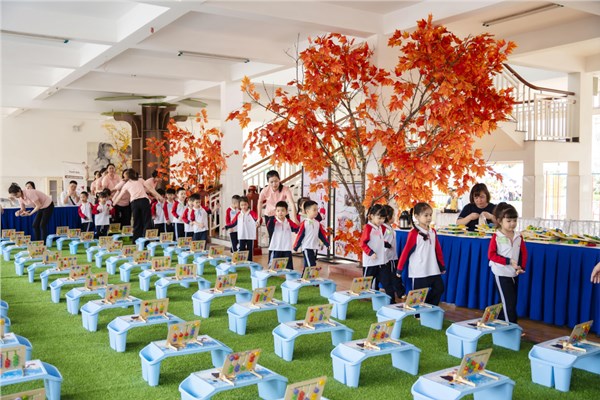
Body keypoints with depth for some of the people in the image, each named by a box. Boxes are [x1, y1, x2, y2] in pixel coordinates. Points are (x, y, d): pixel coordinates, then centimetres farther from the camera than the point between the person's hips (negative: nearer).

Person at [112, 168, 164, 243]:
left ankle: (136, 240, 6)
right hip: (144, 200, -1)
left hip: (134, 202, 1)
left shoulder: (126, 184, 21)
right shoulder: (140, 180, 21)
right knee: (147, 221, -3)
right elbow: (149, 188, 11)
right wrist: (158, 196, 12)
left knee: (137, 223, 8)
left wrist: (113, 203, 44)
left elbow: (119, 196, 29)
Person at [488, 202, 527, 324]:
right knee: (508, 301, -6)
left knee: (512, 301, 13)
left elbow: (523, 253, 6)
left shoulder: (518, 237, 1)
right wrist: (508, 261, -19)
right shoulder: (496, 237, -12)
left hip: (514, 274, 6)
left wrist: (521, 267, -9)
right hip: (501, 273, -6)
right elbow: (491, 255, -14)